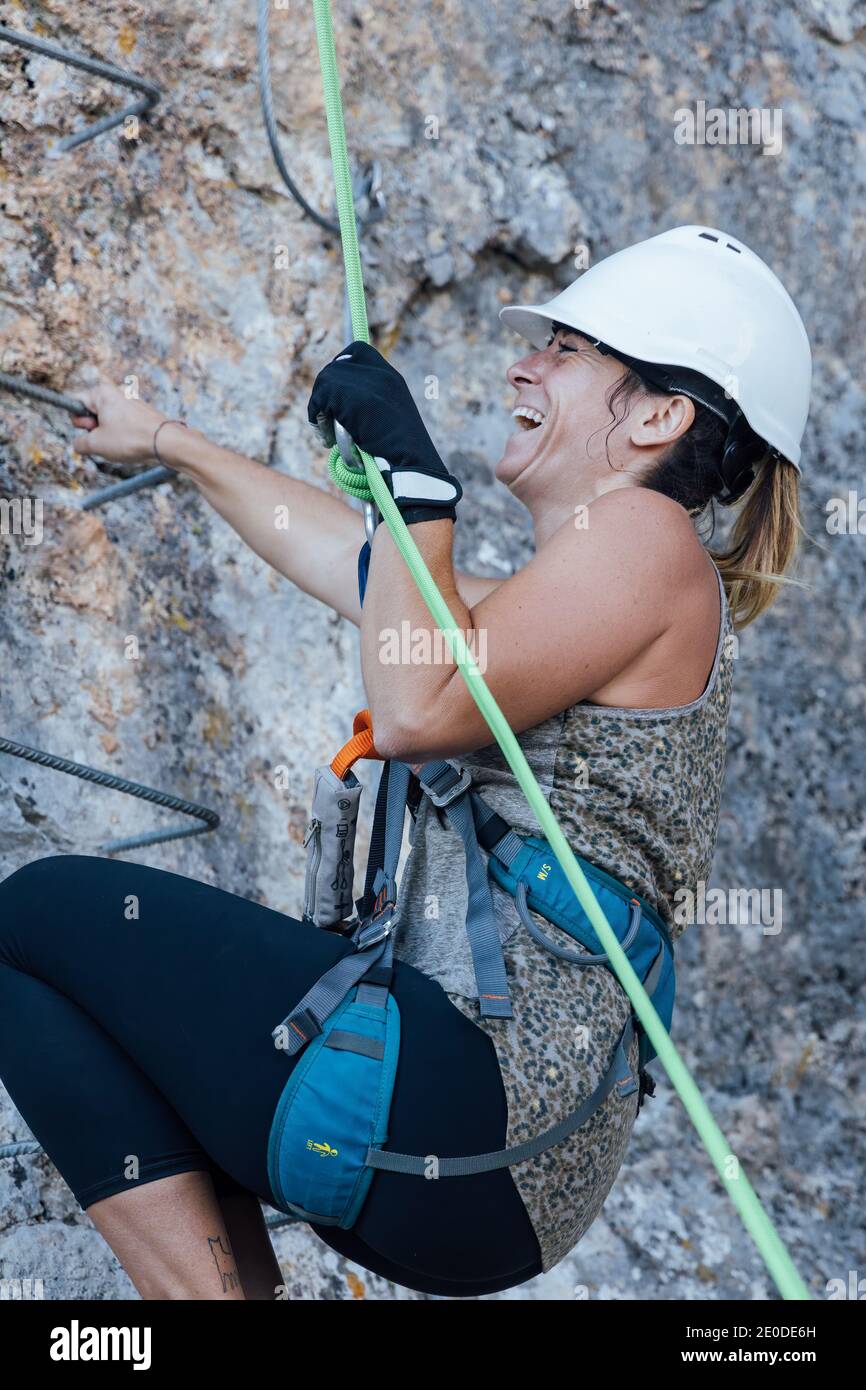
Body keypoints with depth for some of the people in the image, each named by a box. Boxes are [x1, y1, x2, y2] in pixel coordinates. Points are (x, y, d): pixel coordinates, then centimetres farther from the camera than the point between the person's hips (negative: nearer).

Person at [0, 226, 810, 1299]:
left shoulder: (645, 537, -8)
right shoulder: (558, 601, 22)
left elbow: (414, 710, -21)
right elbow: (346, 552, 34)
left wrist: (406, 460, -10)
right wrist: (164, 441, 45)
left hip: (475, 1097, -11)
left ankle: (204, 1285, -9)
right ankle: (241, 1280, 15)